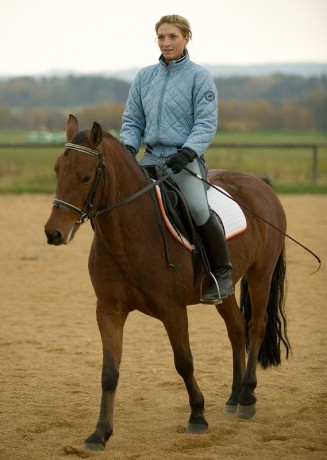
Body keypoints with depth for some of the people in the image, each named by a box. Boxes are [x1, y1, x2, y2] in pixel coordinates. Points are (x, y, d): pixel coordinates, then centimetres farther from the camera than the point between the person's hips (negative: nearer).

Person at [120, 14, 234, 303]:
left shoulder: (199, 77, -1)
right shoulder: (145, 77, 13)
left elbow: (206, 123, -7)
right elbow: (132, 120, 16)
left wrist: (189, 151, -22)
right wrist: (128, 147, -3)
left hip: (185, 157, -5)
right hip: (151, 157, 5)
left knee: (198, 208, -30)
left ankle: (222, 272, -11)